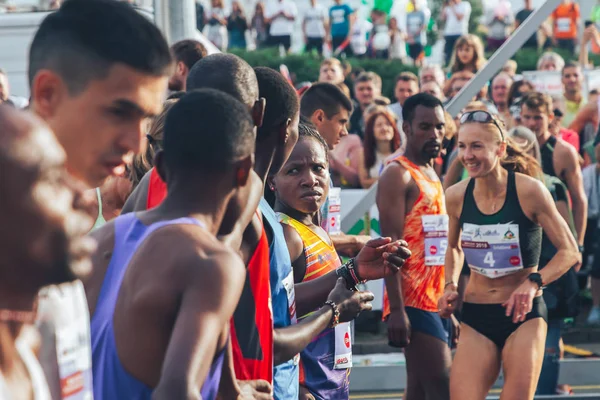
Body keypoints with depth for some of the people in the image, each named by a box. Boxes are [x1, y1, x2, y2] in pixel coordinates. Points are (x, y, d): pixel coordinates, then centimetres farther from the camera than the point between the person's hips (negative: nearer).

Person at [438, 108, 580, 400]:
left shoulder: (529, 190, -13)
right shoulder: (456, 197, -2)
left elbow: (570, 252, -7)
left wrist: (534, 282, -22)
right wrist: (450, 286, 1)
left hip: (524, 314, -3)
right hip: (475, 317, 3)